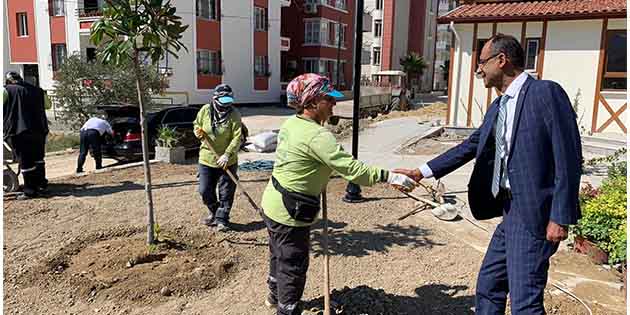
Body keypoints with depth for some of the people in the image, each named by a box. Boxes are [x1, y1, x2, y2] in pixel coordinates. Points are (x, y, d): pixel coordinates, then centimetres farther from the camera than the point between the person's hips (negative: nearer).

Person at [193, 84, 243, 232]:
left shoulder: (234, 115, -14)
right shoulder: (205, 110, -5)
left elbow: (237, 138, -18)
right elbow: (197, 124, 13)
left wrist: (227, 155, -26)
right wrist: (198, 132, -10)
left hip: (227, 162, -3)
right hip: (206, 159, 3)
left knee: (226, 192, 5)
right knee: (205, 191, 10)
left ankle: (222, 220, 21)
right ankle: (214, 213, 36)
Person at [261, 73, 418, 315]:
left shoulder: (291, 123, 2)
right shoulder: (316, 136, -26)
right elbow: (352, 169, -29)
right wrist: (389, 177, -24)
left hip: (273, 203, 10)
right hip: (290, 213, -10)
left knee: (279, 255, 28)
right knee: (293, 267, 7)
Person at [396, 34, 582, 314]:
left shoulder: (546, 92, -12)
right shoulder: (498, 107, 13)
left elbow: (568, 158, -15)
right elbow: (471, 146, 20)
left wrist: (560, 217, -17)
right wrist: (423, 171, 17)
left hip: (534, 213, -9)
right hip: (511, 211, 9)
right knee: (488, 287, 17)